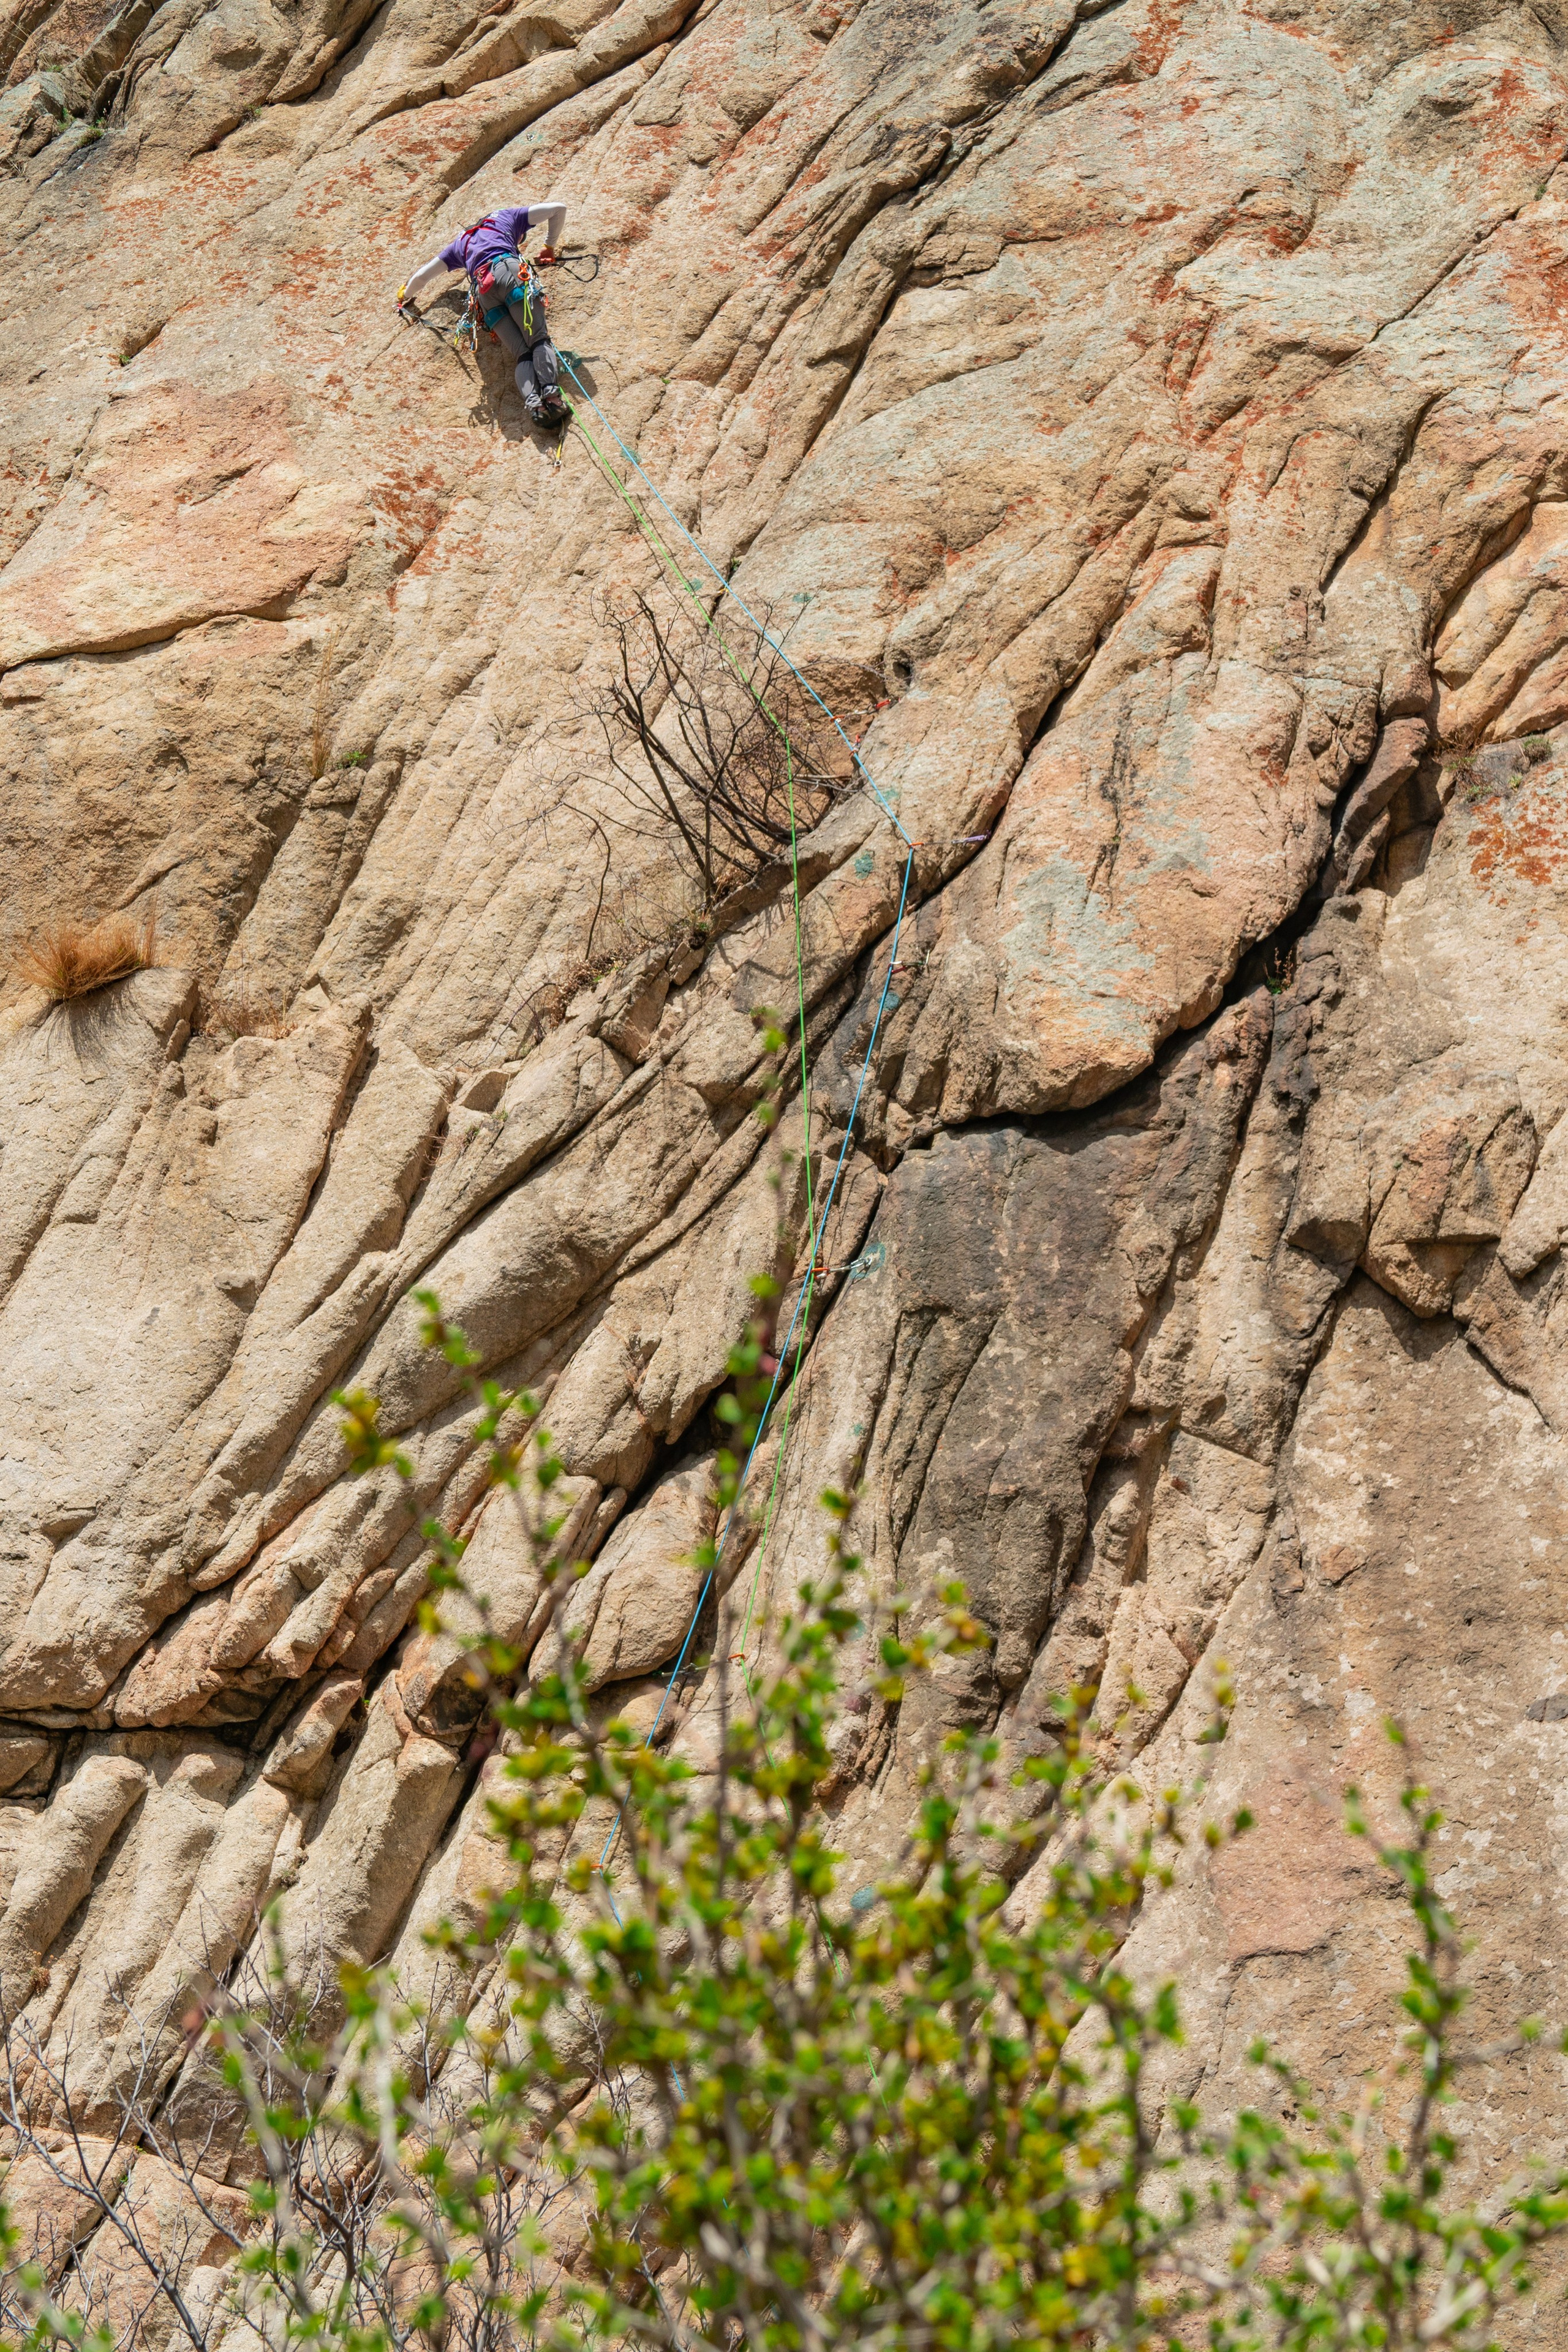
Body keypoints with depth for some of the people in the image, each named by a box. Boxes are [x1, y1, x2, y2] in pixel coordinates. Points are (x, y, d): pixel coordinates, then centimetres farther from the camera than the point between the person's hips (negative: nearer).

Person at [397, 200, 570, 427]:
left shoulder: (461, 242, 39)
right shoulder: (508, 217, 32)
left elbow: (422, 275, 44)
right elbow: (557, 208, 27)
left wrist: (406, 294, 63)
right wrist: (550, 246, 39)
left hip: (482, 289, 3)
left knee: (522, 354, -5)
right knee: (539, 339, -12)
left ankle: (532, 401, -34)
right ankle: (550, 391, -41)